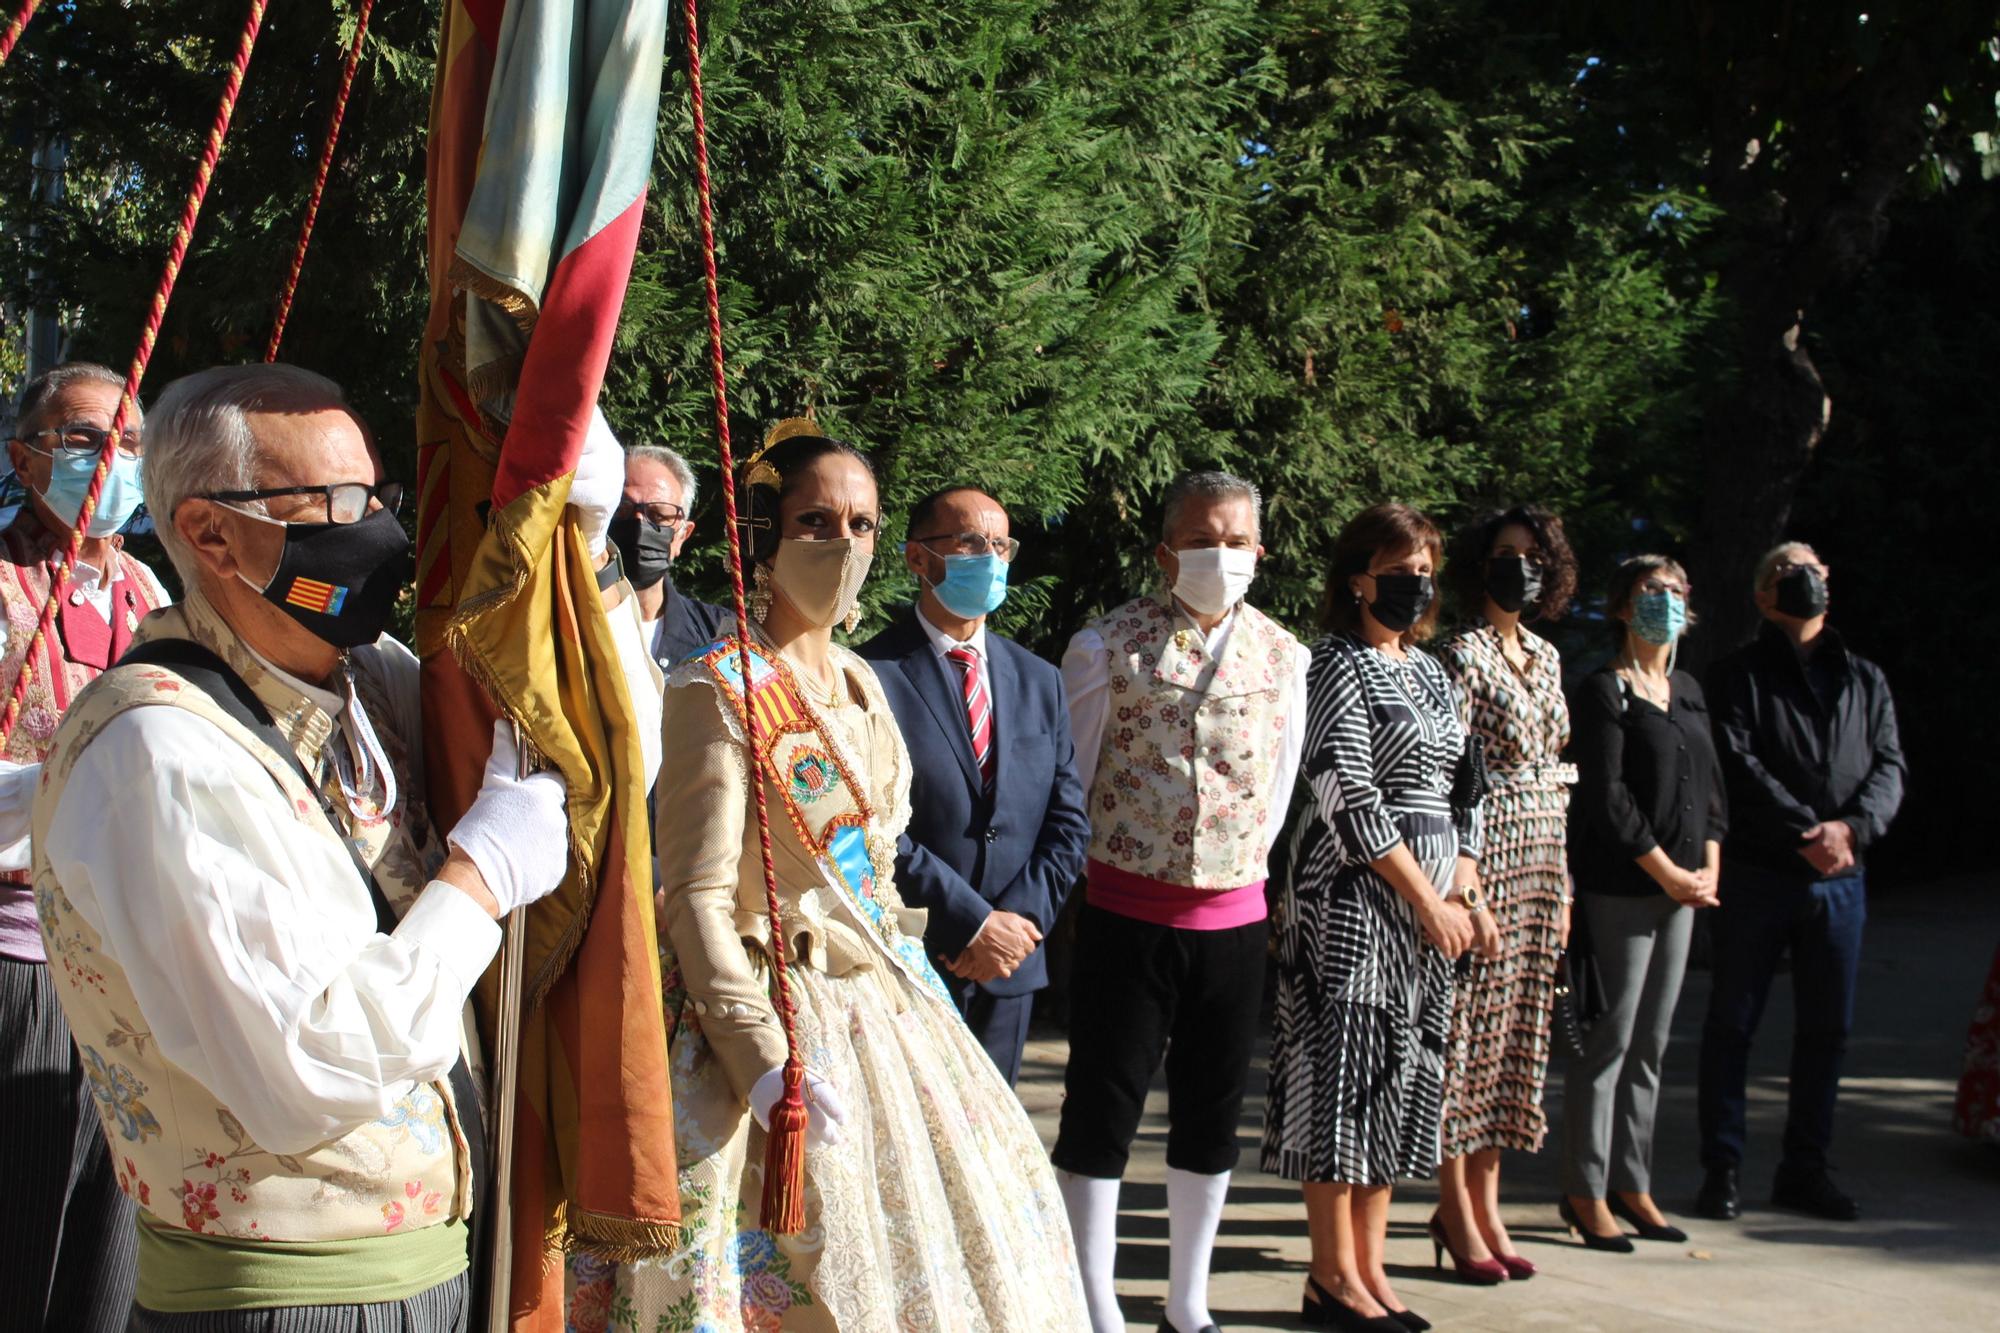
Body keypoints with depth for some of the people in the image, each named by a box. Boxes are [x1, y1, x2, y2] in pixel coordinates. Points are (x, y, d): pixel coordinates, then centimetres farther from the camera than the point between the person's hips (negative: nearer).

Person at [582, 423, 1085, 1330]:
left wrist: (922, 984, 12)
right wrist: (764, 1060, -27)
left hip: (884, 1008, 8)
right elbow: (697, 898, -18)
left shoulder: (860, 684, 10)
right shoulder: (718, 692, -13)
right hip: (778, 1011, -8)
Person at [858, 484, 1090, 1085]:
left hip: (1009, 968, 5)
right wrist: (974, 924, -16)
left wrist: (1020, 919, -6)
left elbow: (1067, 821, 10)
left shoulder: (1039, 681, 13)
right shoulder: (874, 675, -8)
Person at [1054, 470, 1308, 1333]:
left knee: (1211, 1114, 12)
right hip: (1126, 913, -4)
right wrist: (1081, 867, 5)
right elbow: (1065, 785, 0)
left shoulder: (1283, 658, 5)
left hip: (1233, 914, 4)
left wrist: (1241, 863, 15)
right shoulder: (1110, 647, -7)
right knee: (1102, 1109, 0)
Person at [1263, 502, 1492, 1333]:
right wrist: (1428, 900, -14)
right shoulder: (1339, 665, -7)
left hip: (1432, 904, 8)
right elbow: (1350, 797, -15)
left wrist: (1468, 893, 3)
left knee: (1399, 1075, 9)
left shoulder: (1430, 671, 16)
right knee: (1347, 1068, -4)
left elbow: (1458, 792, 17)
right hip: (1356, 898, -8)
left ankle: (1370, 1266, 16)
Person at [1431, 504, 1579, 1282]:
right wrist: (1465, 882, -18)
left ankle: (1488, 1204, 18)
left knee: (1515, 1028, 10)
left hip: (1542, 859, 8)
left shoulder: (1545, 656, 15)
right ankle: (1456, 1210, 5)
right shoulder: (1465, 655, -9)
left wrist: (1564, 882, 16)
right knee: (1468, 1024, -3)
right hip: (1486, 855, -8)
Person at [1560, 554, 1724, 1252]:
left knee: (1651, 1044, 10)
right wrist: (1666, 870, -13)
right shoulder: (1603, 690, -7)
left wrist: (1709, 867, 3)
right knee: (1612, 1038, -6)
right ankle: (1586, 1192, 2)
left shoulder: (1689, 691, 16)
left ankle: (1632, 1184, 18)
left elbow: (1709, 784, 17)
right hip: (1619, 888, -7)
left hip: (1681, 888, 7)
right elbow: (1605, 796, -13)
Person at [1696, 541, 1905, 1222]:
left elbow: (1888, 765, 5)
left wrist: (1853, 826, -14)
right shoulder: (1740, 675, 2)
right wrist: (1806, 834, -18)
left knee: (1827, 1029, 8)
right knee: (1732, 1023, 1)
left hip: (1840, 880, 4)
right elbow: (1740, 766, -10)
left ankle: (1805, 1167, 17)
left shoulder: (1864, 679, 15)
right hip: (1758, 876, -4)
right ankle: (1722, 1166, 8)